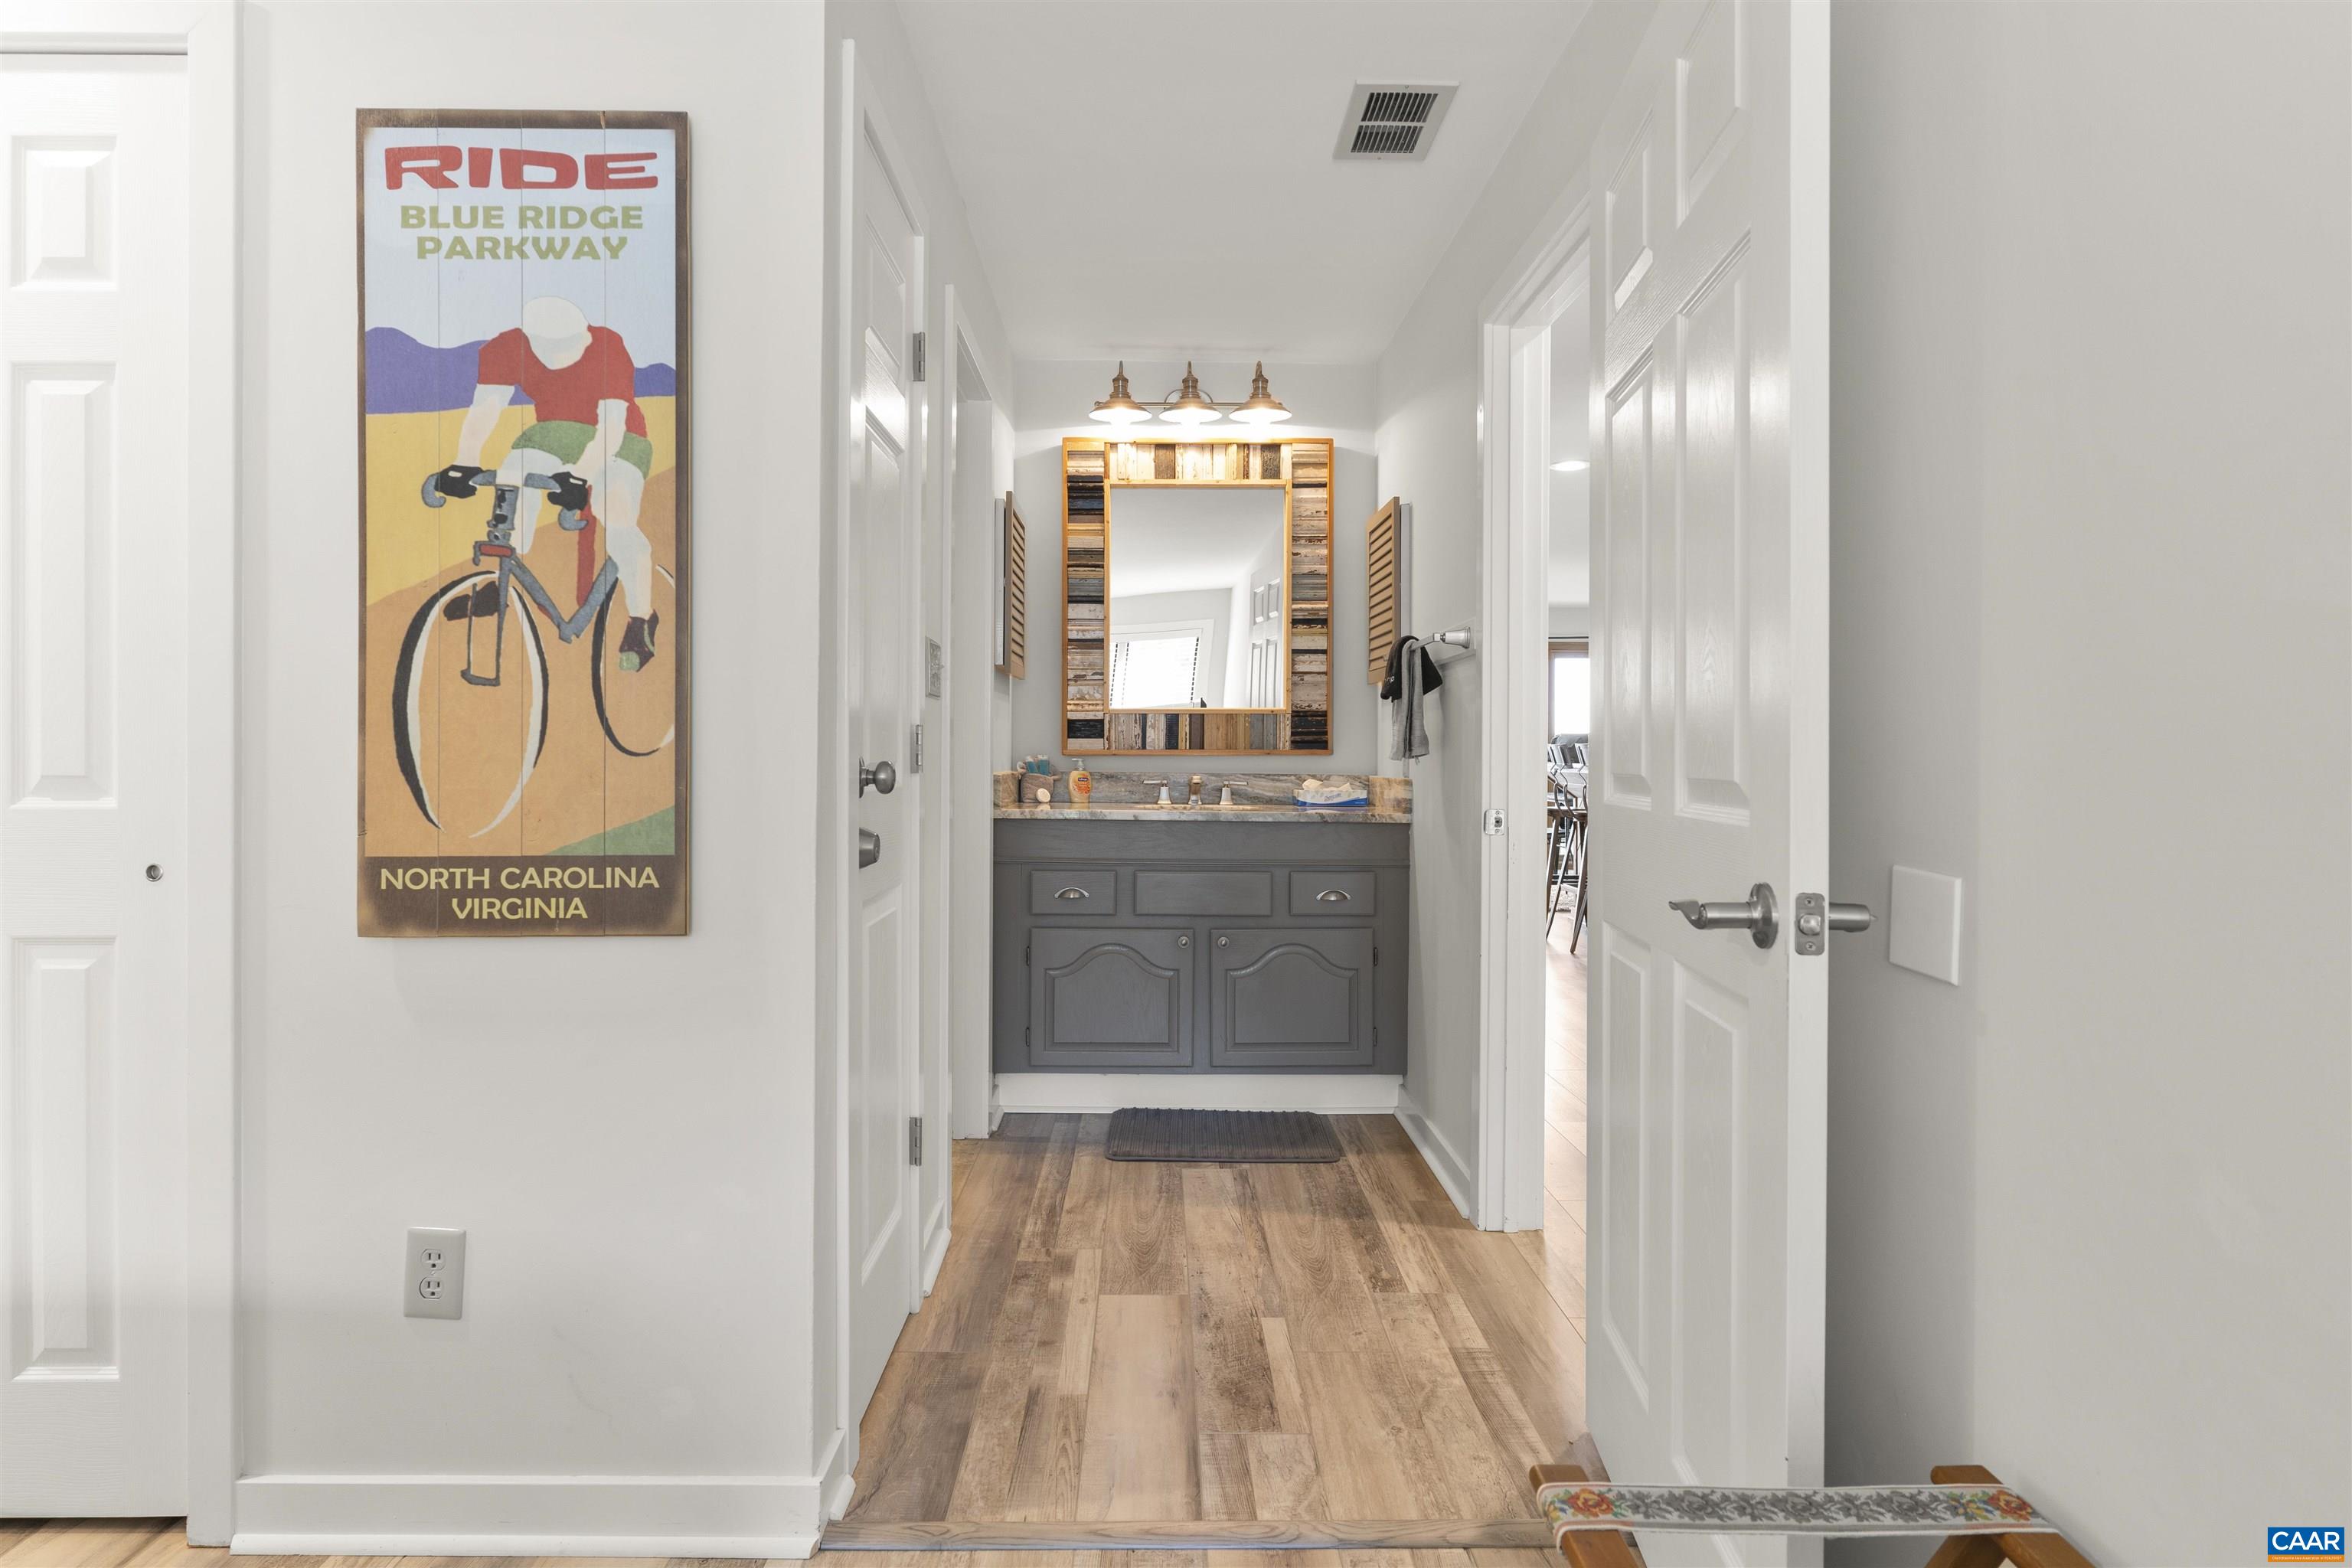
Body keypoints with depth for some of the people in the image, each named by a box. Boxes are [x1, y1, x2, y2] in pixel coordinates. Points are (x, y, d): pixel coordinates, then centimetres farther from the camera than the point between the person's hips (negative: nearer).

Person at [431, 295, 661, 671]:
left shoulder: (610, 353, -27)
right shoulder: (506, 349, -15)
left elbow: (611, 426, -33)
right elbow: (484, 409, -22)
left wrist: (580, 477, -46)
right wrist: (465, 464, -37)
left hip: (616, 443, -4)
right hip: (551, 435, 5)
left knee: (618, 520, -27)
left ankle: (642, 623, -17)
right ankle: (499, 584, 3)